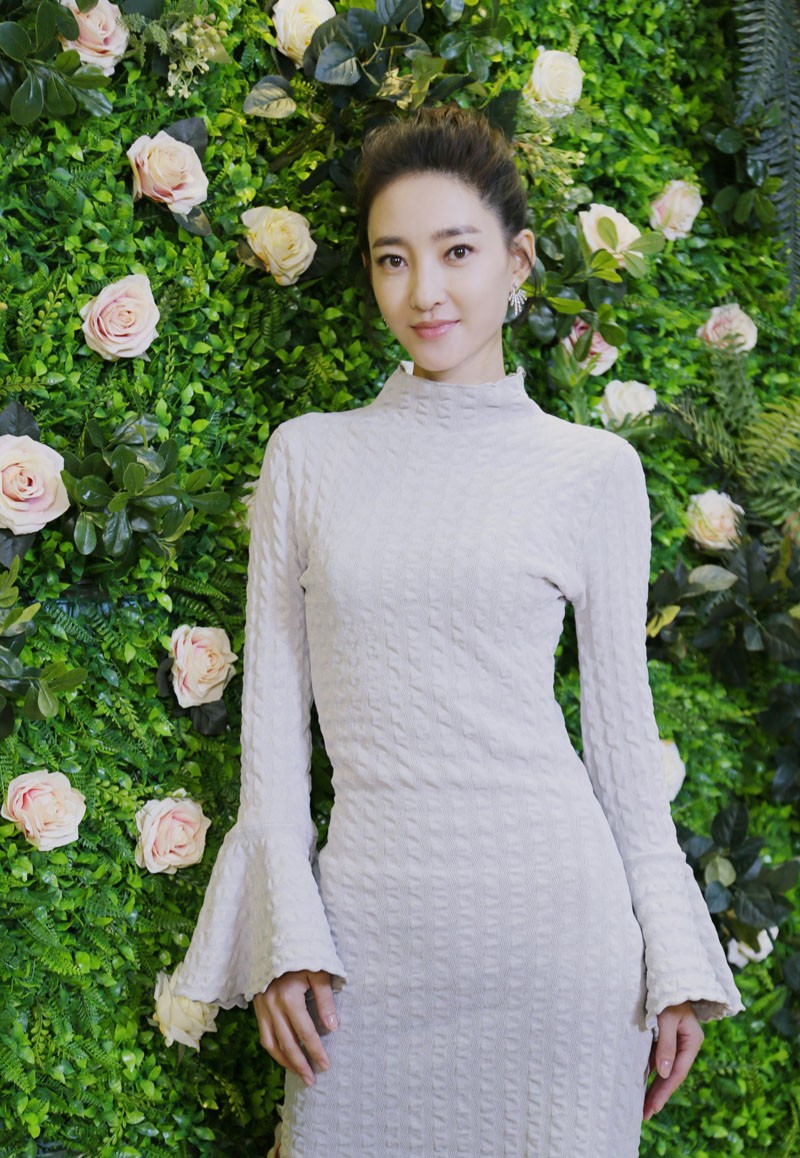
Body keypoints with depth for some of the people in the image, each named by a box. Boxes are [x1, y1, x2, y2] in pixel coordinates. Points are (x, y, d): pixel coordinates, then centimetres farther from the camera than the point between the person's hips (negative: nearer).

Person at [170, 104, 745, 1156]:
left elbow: (620, 723, 5)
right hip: (367, 912, 2)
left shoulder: (593, 469, 1)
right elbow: (273, 707, 6)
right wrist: (286, 934, -2)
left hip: (551, 909, -1)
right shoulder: (308, 454, 6)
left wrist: (676, 966, 3)